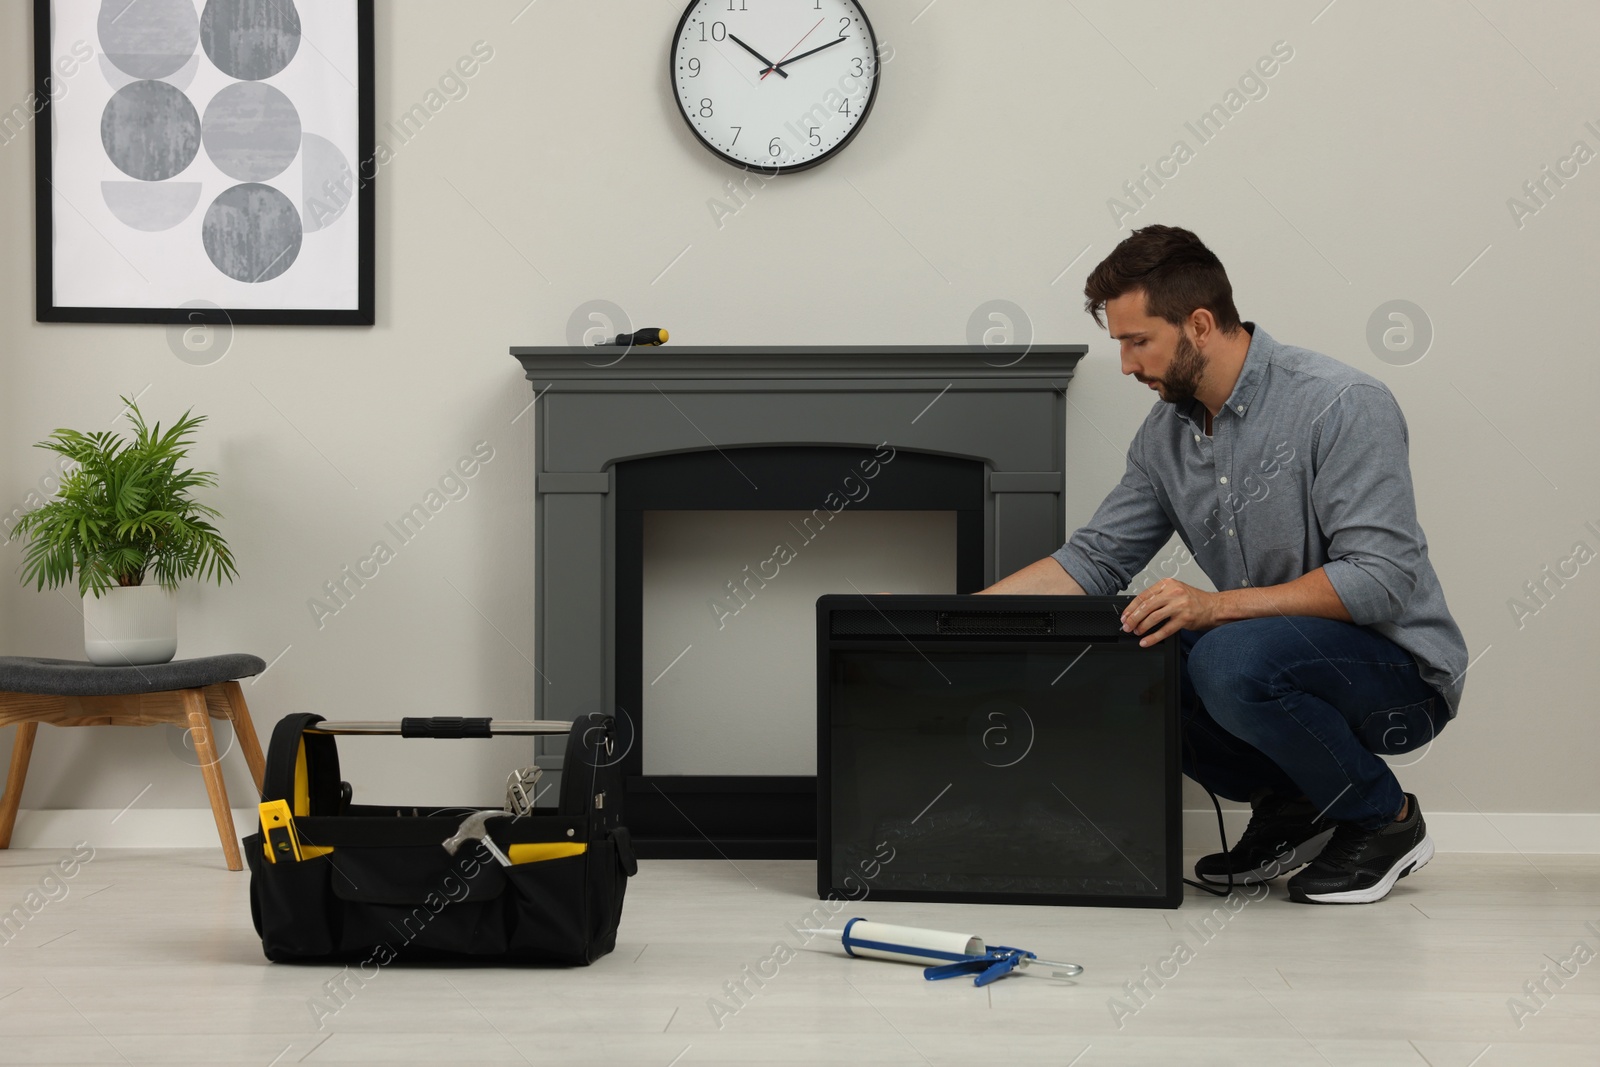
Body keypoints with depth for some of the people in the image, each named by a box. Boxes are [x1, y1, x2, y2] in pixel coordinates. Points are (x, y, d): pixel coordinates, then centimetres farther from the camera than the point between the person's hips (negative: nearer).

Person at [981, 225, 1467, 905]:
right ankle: (1286, 804, 6)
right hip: (1276, 659, 7)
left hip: (1401, 675, -7)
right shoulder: (1165, 433, 4)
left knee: (1232, 661, -34)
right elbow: (1093, 560, 6)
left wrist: (1216, 605, -32)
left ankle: (1384, 819, -8)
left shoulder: (1343, 405, -19)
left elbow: (1380, 577, -26)